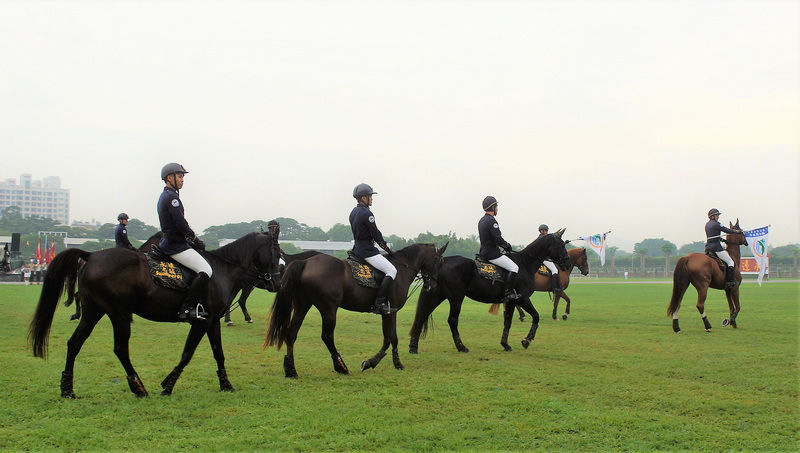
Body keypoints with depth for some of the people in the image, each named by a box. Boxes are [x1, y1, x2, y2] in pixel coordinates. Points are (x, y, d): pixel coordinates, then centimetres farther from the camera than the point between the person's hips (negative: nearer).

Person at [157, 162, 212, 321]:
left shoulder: (165, 196, 19)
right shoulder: (171, 197, -14)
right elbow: (181, 224, -20)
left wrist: (192, 241, 14)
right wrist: (195, 240, -8)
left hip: (169, 242, 11)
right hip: (176, 246, -11)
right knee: (206, 271, -15)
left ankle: (196, 304, 11)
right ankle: (187, 308, -18)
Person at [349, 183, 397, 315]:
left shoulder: (354, 212, 14)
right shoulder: (367, 214, -17)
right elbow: (376, 235, -16)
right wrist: (387, 249, -4)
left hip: (357, 248, 11)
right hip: (367, 251, -11)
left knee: (390, 270, 26)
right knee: (391, 270, -13)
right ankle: (379, 303, -21)